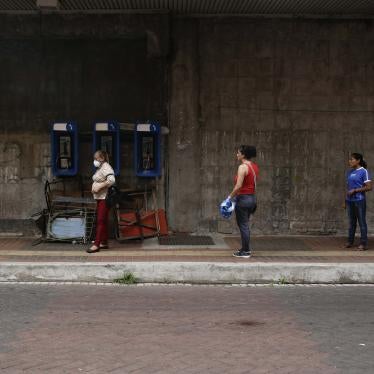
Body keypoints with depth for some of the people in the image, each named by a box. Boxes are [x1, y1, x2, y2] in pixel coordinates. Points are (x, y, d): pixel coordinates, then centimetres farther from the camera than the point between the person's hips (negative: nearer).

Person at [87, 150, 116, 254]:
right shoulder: (100, 168, 19)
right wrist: (94, 188, 13)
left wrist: (99, 187, -24)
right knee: (102, 221, 12)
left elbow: (111, 180, -27)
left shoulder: (106, 167, -12)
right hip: (100, 198, 10)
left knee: (101, 221, -12)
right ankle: (104, 243, 18)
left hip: (105, 198, -10)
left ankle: (96, 245, -15)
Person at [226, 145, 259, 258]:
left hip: (243, 198, -9)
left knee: (243, 225, 0)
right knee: (244, 224, 19)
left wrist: (230, 197, -12)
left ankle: (245, 251, 6)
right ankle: (245, 248, 25)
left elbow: (238, 186, -23)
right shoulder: (255, 167, 10)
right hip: (252, 198, 9)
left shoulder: (243, 167, -17)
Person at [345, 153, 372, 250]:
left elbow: (369, 187, -12)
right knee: (352, 222, 13)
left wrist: (355, 190, -15)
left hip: (359, 200, -6)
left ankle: (363, 244, 2)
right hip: (350, 200, 6)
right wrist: (345, 201, 13)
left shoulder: (363, 171, -7)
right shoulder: (349, 172, 12)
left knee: (362, 222, -2)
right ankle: (350, 241, 20)